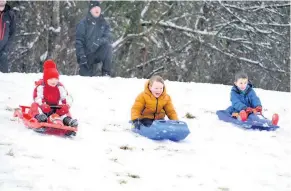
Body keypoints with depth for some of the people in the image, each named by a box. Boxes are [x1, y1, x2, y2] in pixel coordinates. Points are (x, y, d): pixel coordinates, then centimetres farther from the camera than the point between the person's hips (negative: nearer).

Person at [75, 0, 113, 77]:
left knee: (108, 46, -29)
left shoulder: (104, 24, 5)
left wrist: (98, 42, -29)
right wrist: (81, 56, -19)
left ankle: (107, 73, -22)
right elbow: (79, 41, -8)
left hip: (99, 53, 2)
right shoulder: (83, 23, -4)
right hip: (86, 55, -2)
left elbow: (108, 38, -8)